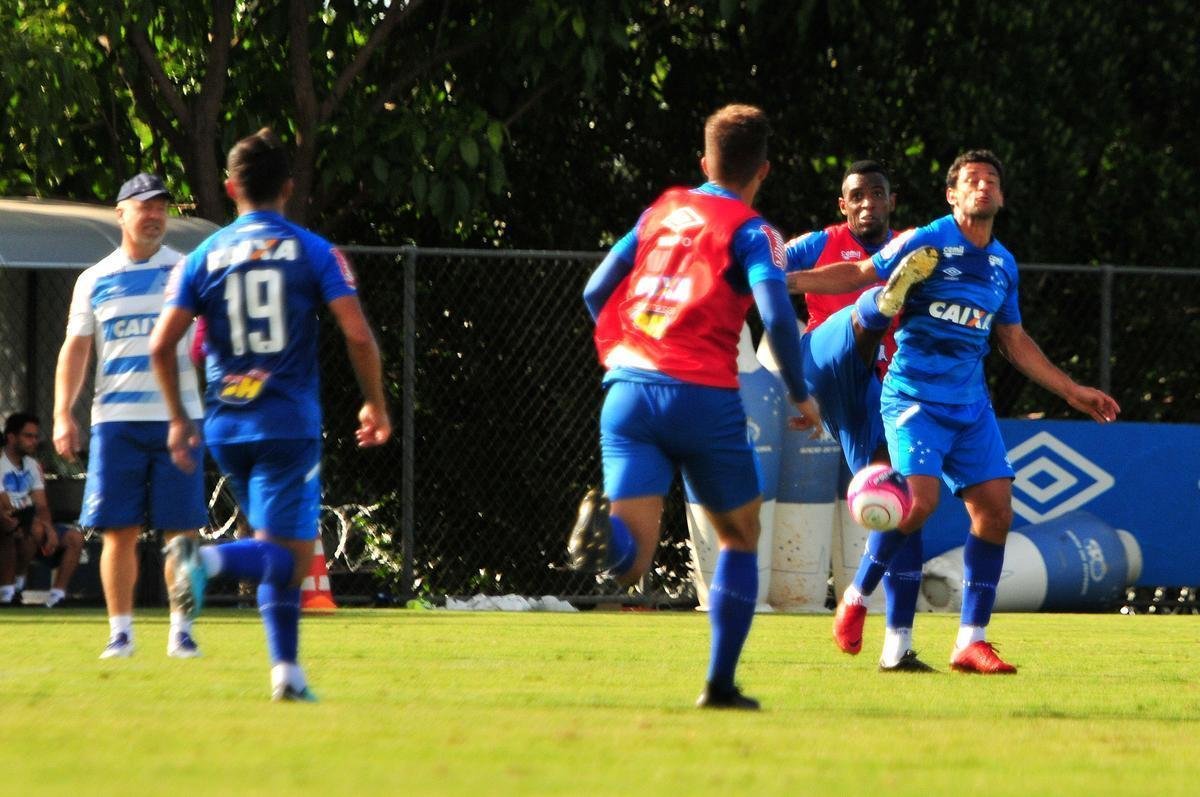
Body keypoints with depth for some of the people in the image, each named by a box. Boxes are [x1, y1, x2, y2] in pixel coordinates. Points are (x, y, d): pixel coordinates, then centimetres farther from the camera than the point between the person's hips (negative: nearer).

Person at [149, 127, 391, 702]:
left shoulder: (203, 257, 7)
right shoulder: (313, 252, 0)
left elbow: (161, 344, 1)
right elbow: (358, 335, -8)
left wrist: (178, 418, 12)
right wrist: (376, 405, 6)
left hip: (225, 429, 4)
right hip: (289, 424, -4)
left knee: (285, 557, 17)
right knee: (285, 555, -6)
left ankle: (287, 669, 9)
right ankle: (208, 559, -33)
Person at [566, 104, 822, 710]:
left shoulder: (661, 212, 18)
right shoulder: (749, 231, 2)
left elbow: (596, 293, 22)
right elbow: (777, 317, -12)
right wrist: (800, 396, 1)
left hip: (629, 388, 3)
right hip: (703, 398, -3)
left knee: (630, 562, -7)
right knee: (740, 539, 20)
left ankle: (603, 526, -42)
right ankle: (720, 685, 17)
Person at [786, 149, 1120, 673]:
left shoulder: (1003, 265, 14)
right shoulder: (926, 243, -5)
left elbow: (1015, 343, 24)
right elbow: (857, 275, -2)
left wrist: (1072, 391, 25)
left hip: (970, 406, 6)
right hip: (915, 397, -6)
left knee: (995, 511, -3)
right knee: (920, 499, -23)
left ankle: (971, 641, 3)